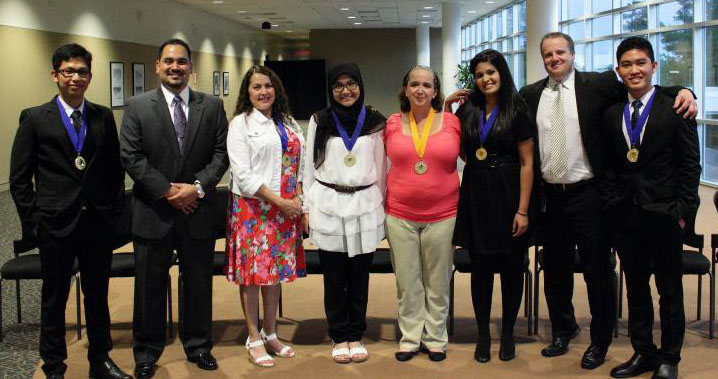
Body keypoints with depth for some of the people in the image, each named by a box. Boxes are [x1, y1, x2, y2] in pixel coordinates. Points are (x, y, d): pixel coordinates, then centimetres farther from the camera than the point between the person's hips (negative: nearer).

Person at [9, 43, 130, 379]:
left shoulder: (104, 117, 5)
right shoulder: (34, 119, -2)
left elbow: (115, 169, 11)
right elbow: (19, 179, -1)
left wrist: (114, 210, 4)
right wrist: (33, 223, -6)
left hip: (98, 224, 3)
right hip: (56, 225, -2)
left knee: (98, 295, 14)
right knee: (54, 299, 10)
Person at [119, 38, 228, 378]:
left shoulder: (212, 106, 4)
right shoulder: (137, 107, -1)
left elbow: (221, 153, 0)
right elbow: (131, 156, -7)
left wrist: (198, 187, -13)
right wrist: (168, 190, -14)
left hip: (197, 209, 2)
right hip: (153, 211, -1)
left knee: (198, 283, 12)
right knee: (150, 286, 9)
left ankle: (198, 346, 29)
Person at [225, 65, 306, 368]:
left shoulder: (288, 124, 13)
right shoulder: (240, 124, -4)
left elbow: (298, 165, 13)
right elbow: (243, 174, -12)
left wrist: (298, 200, -3)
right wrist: (279, 201, -15)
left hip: (285, 208, 5)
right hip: (252, 207, -5)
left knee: (276, 269, 11)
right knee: (252, 271, 1)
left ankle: (270, 334, 23)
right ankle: (254, 338, 13)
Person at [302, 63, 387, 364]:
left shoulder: (375, 122, 4)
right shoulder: (320, 121, 3)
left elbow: (381, 167, 9)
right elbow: (310, 166, 5)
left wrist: (382, 204, 10)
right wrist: (307, 208, 3)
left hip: (365, 206, 1)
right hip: (328, 206, 0)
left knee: (360, 276, 5)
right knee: (334, 277, 4)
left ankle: (356, 336, 19)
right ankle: (339, 338, 17)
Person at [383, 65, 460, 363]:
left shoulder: (452, 122, -2)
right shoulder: (392, 124, 2)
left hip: (442, 215, -1)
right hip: (400, 215, 1)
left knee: (438, 282, 9)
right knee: (407, 282, 9)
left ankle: (435, 338, 24)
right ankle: (410, 337, 22)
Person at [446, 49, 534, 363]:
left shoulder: (517, 110, -5)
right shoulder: (467, 109, 6)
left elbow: (527, 163, -6)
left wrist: (523, 210, -12)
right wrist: (445, 108, 6)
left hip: (507, 195, -3)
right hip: (476, 195, 3)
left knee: (511, 266, 7)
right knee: (480, 266, 8)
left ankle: (507, 333, 22)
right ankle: (483, 334, 20)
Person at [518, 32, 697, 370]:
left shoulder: (597, 85, -4)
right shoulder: (530, 95, 6)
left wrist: (682, 91, -19)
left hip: (587, 195, -3)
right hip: (549, 196, 4)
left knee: (597, 272, 6)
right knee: (555, 270, 16)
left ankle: (599, 342, 23)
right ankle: (563, 331, 37)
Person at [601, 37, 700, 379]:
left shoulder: (675, 108, -4)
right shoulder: (611, 115, 9)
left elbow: (690, 165, -5)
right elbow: (609, 167, 11)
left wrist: (683, 211, -10)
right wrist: (612, 205, 2)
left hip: (664, 214, -4)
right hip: (626, 216, 4)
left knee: (670, 291, 7)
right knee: (636, 289, 13)